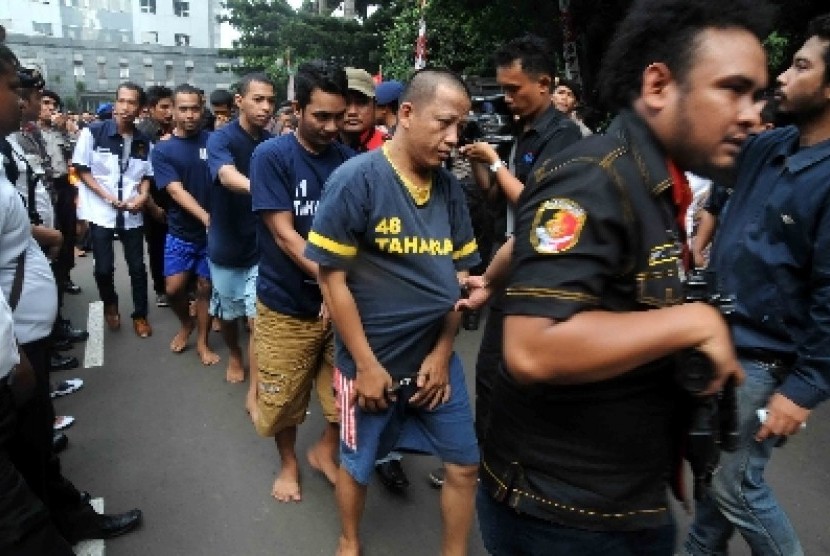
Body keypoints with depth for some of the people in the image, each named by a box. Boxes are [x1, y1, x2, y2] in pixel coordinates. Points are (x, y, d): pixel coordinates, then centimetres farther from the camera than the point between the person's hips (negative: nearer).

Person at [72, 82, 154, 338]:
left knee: (137, 267, 6)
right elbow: (81, 170, -3)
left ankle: (140, 315, 22)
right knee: (103, 268, 3)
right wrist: (107, 196, -13)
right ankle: (109, 305, 31)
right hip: (101, 212, -2)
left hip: (132, 214, 2)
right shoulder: (93, 132, -6)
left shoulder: (145, 142, 3)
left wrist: (142, 196, -10)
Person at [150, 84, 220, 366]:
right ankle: (186, 324, 32)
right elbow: (176, 191, -13)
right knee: (174, 288, 1)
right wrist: (205, 216, -29)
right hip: (180, 231, 1)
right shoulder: (162, 150, -2)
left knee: (205, 286, 8)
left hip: (213, 230, -1)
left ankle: (202, 341, 24)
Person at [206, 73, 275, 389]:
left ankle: (254, 392, 9)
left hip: (261, 246, 2)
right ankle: (234, 355, 48)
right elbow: (227, 175, -37)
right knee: (228, 313, 19)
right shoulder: (221, 138, -15)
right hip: (226, 245, -1)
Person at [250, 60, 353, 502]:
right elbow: (283, 234, -16)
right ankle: (289, 463, 40)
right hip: (286, 303, -2)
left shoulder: (349, 160, -1)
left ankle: (326, 450, 38)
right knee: (283, 398, 12)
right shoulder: (271, 156, -11)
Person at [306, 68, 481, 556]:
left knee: (465, 465, 11)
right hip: (372, 360, -4)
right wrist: (366, 365, -14)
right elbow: (332, 279, -14)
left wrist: (442, 353, -1)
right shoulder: (356, 180, -15)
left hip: (436, 357, 5)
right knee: (357, 464, 17)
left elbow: (459, 274, 6)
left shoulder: (450, 188, 1)